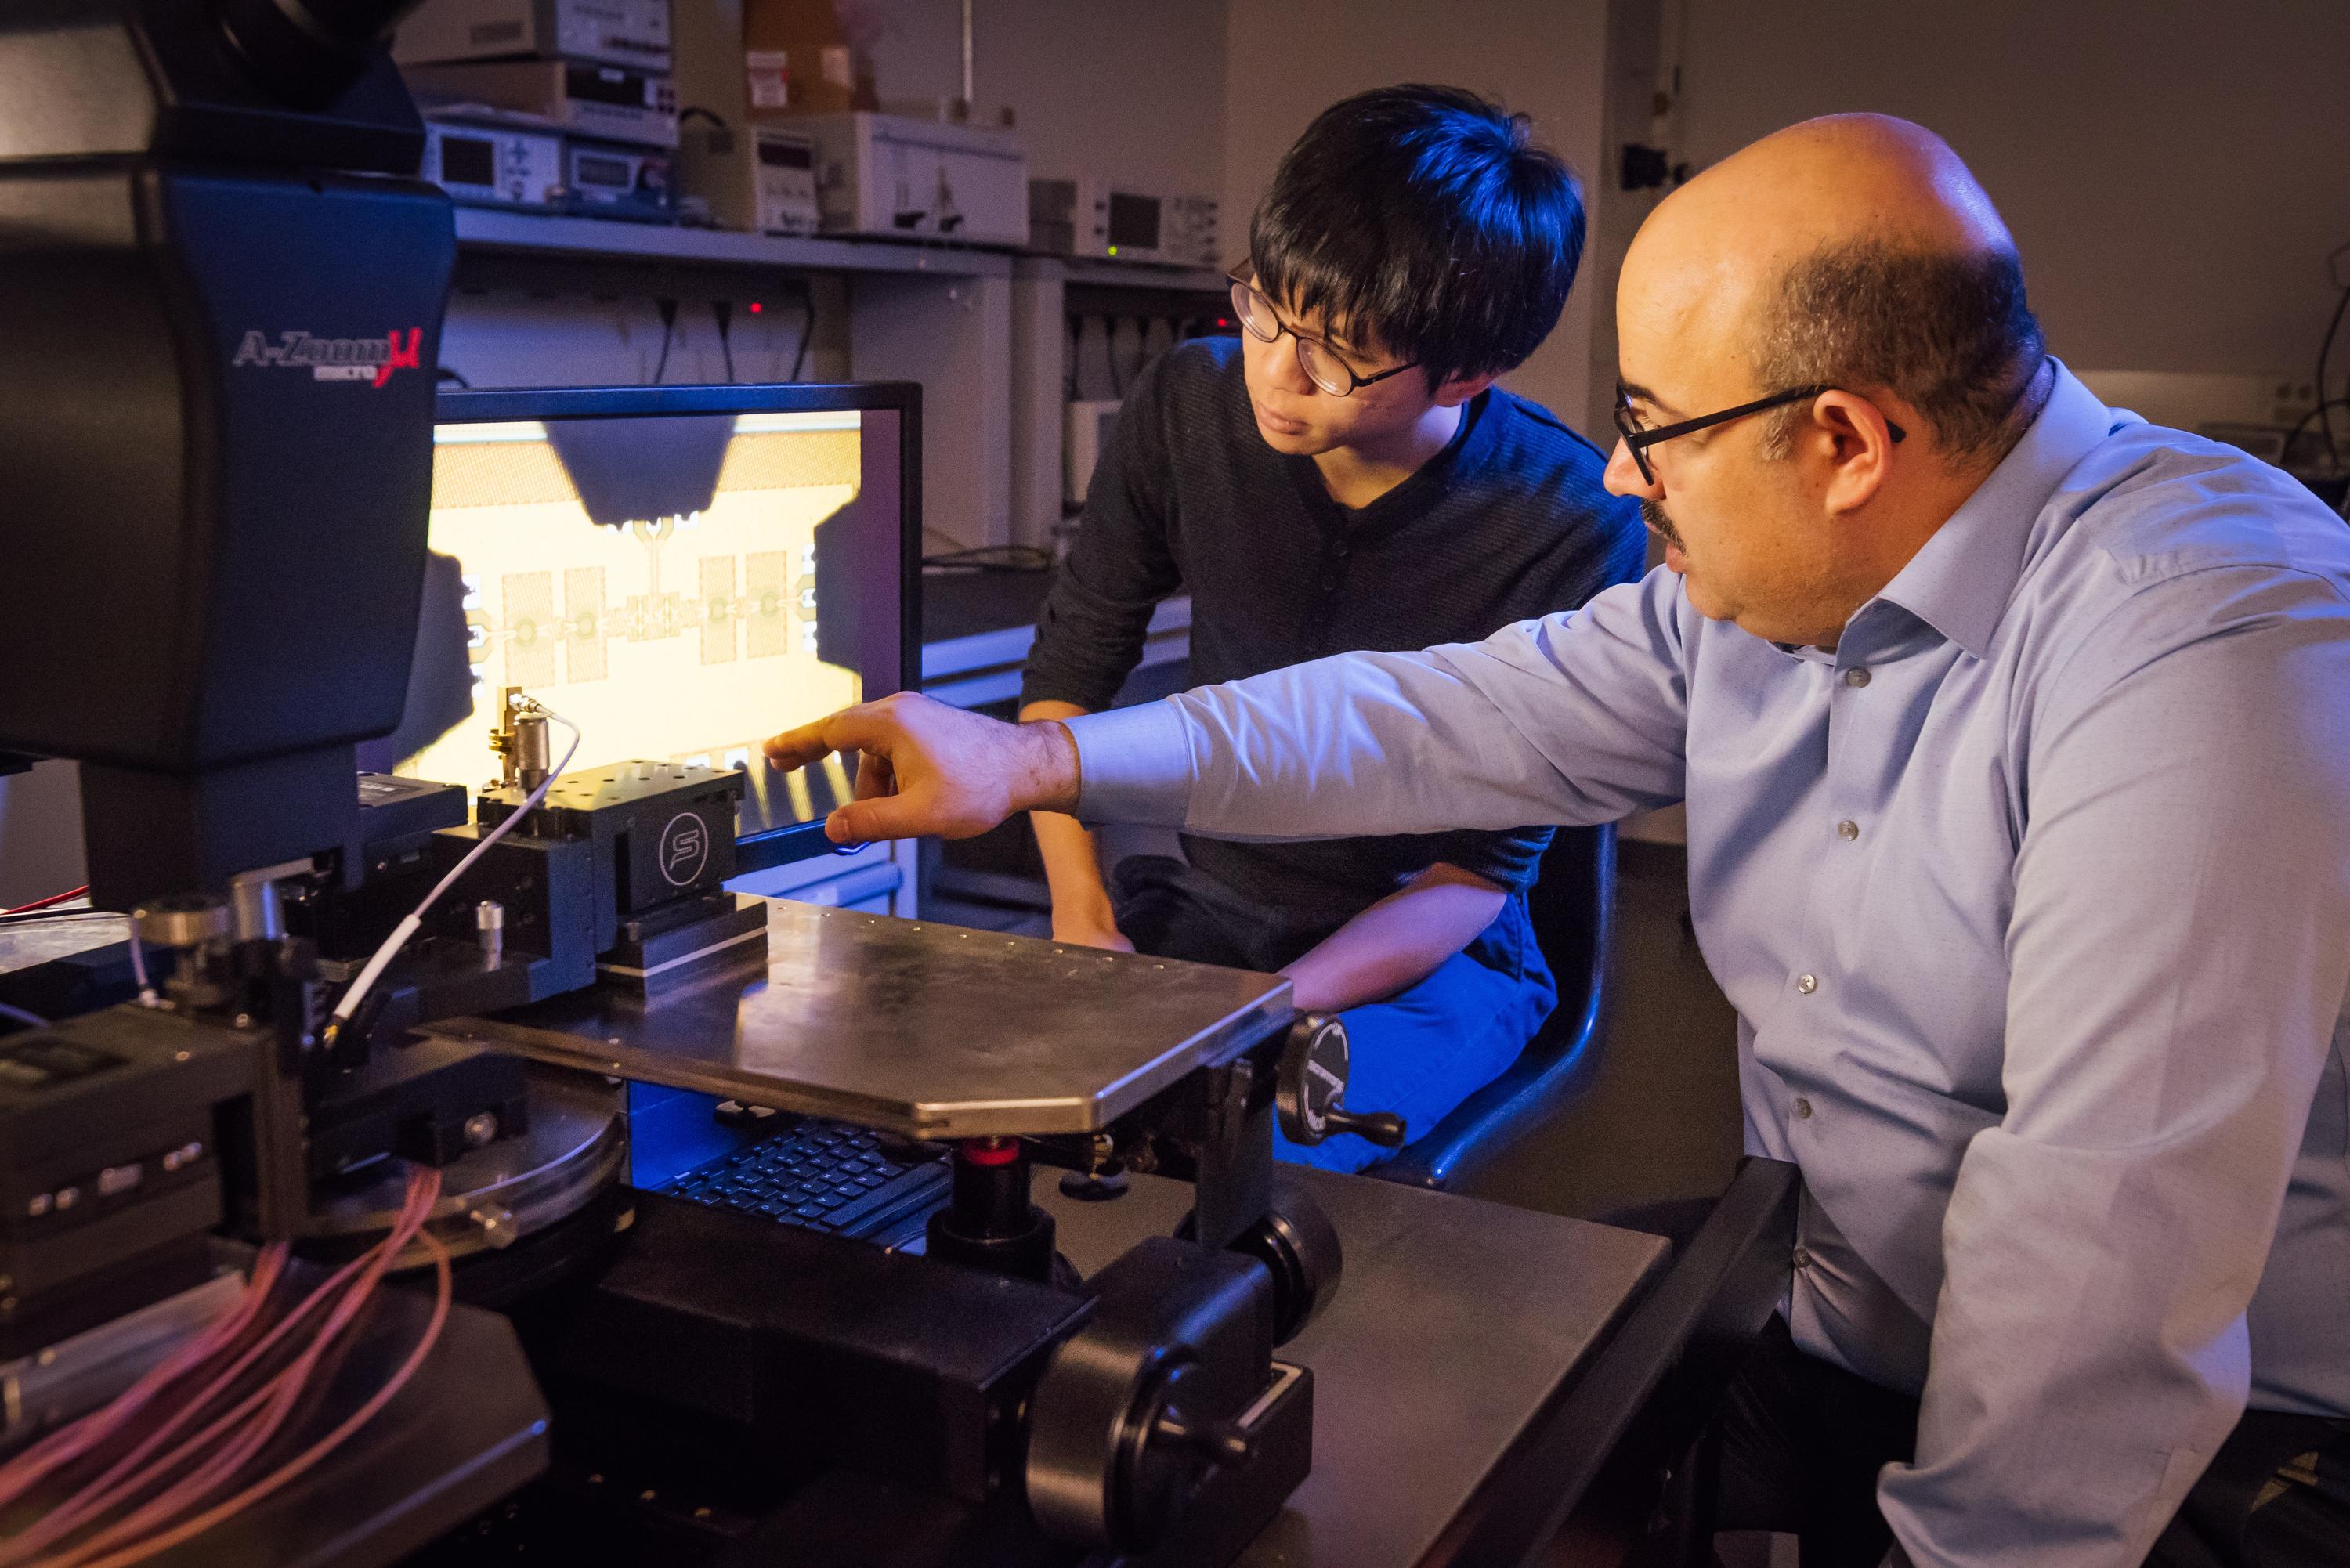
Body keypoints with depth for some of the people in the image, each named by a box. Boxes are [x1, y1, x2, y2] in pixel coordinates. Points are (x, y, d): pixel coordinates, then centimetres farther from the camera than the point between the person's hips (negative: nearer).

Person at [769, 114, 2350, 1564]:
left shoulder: (2201, 643, -27)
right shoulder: (1759, 587, 1)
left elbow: (2113, 1218, -30)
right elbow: (1449, 720, 2)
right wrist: (1033, 760, 1)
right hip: (1818, 1325, 7)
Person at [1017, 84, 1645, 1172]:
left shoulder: (1573, 526, -19)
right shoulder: (1190, 402, -8)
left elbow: (1484, 867, -14)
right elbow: (1067, 670, 3)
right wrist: (1083, 920, -10)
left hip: (1425, 950, -3)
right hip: (1197, 901, 4)